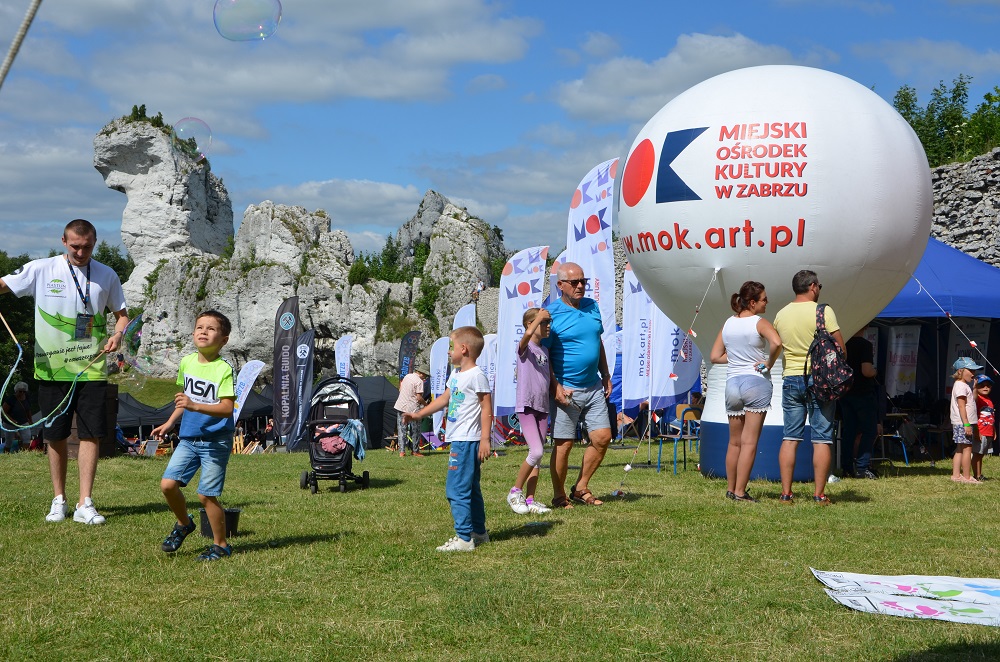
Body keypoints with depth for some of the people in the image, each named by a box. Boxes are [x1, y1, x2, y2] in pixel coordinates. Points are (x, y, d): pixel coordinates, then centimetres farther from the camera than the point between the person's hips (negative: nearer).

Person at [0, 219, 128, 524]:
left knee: (91, 435, -5)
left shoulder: (107, 276, 4)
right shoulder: (41, 270, -1)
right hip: (51, 369, 0)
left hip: (92, 369, 0)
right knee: (56, 437, 7)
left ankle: (85, 504, -1)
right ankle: (59, 500, 21)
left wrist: (118, 334, -9)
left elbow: (121, 314, 12)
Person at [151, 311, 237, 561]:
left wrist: (195, 406, -32)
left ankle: (221, 544, 14)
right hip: (188, 438, 6)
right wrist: (169, 423, 19)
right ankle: (184, 523, 24)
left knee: (206, 495, -4)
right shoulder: (186, 362, 5)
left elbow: (227, 408, -22)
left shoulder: (223, 369, -14)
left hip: (215, 441, -6)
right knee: (168, 484, -4)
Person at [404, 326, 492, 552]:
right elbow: (443, 399, 28)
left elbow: (486, 407, -14)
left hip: (467, 440, -10)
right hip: (458, 440, 10)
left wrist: (485, 439, -18)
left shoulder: (476, 375, -12)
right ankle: (479, 532, 24)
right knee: (470, 488, 16)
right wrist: (418, 414, 28)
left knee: (457, 489, -11)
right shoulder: (456, 375, 16)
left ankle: (464, 538, -10)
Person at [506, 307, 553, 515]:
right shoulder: (525, 347, -7)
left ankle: (530, 499, 10)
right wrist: (539, 316, -18)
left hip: (542, 407, 8)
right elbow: (528, 334, -30)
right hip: (526, 406, -8)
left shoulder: (545, 351, 16)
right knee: (536, 452, -16)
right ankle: (515, 492, -1)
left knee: (538, 455, 6)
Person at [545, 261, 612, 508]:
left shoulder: (592, 307, 10)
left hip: (593, 387, 6)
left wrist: (606, 376, 17)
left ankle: (581, 488, 18)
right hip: (566, 390, -6)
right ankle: (559, 496, 12)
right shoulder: (551, 313, -10)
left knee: (602, 437, 3)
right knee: (564, 444, -2)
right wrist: (555, 388, -16)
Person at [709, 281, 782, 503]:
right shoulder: (759, 322, -8)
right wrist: (769, 363, -12)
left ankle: (730, 489, 20)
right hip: (757, 383, -5)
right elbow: (776, 343, -27)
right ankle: (740, 492, -5)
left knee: (734, 442, 14)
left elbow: (715, 356, 10)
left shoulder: (728, 324, 9)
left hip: (732, 383, 5)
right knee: (749, 442, -3)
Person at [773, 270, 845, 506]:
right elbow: (839, 348, -8)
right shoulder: (823, 311, -8)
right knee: (822, 439, 1)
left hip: (791, 378, 4)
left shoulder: (781, 315, 7)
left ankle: (786, 493, 6)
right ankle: (819, 494, 1)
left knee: (790, 438, 7)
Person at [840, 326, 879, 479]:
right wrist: (875, 371, -2)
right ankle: (862, 468, -6)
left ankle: (847, 467, 10)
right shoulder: (865, 345, -14)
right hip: (863, 394, -6)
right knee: (870, 431, 1)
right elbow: (866, 371, -22)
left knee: (848, 431, 10)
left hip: (845, 393, 6)